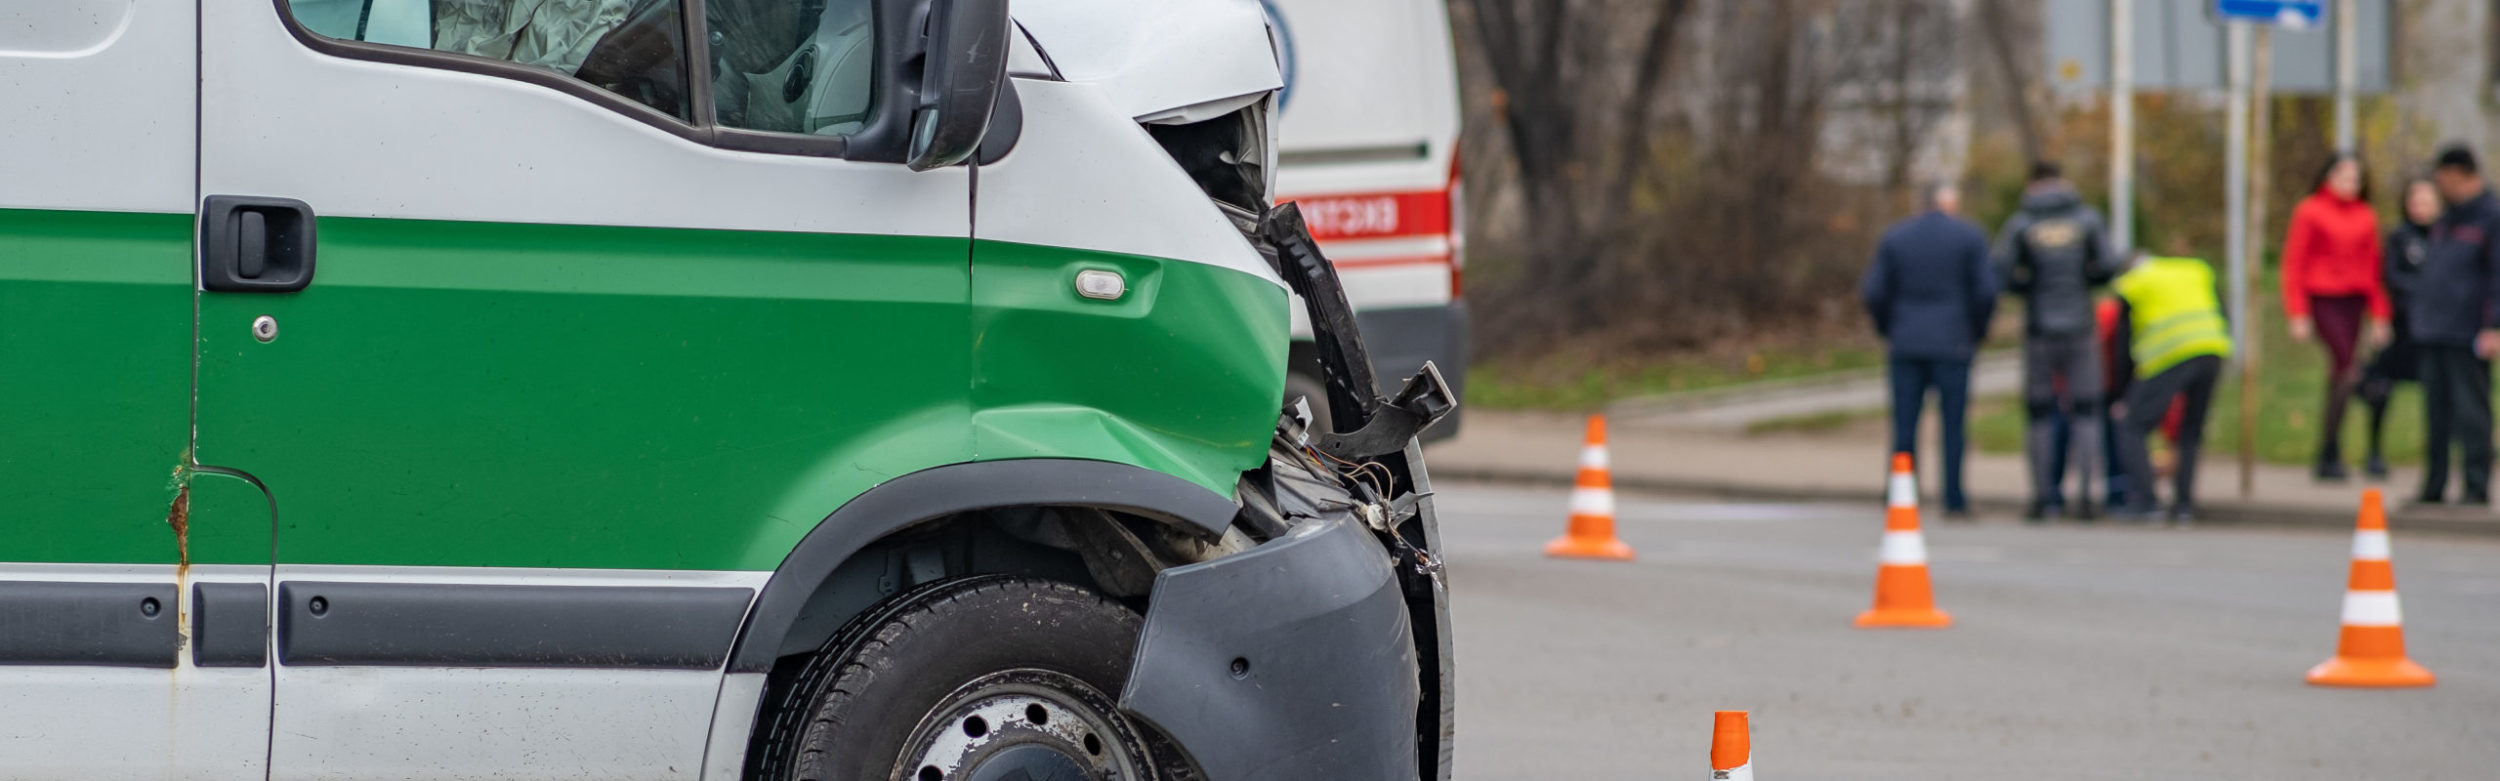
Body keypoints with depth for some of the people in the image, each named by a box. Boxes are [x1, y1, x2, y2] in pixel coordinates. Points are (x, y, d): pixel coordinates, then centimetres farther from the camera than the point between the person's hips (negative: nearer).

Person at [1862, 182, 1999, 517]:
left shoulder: (1894, 238, 7)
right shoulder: (1969, 238, -1)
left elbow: (1874, 292, 2)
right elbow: (1986, 291, -6)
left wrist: (1888, 329, 15)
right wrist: (1977, 331, 8)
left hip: (1906, 343, 2)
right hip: (1953, 344, -2)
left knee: (1904, 424, 4)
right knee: (1953, 423, 1)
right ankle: (1954, 499, -1)